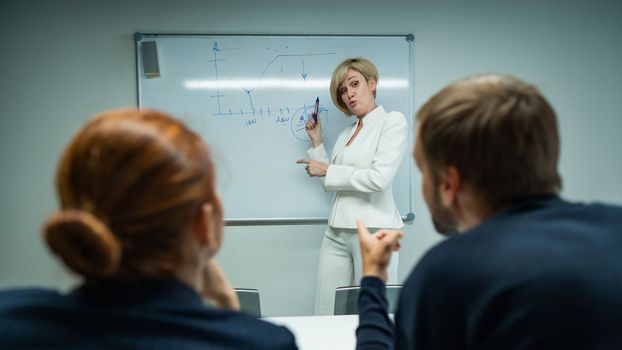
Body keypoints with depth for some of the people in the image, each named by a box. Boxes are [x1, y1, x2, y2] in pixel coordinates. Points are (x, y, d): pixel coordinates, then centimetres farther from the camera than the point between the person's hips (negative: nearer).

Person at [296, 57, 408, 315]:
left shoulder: (393, 121, -3)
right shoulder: (346, 133, 17)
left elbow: (379, 178, -16)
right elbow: (331, 184, 14)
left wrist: (327, 170, -6)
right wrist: (316, 141, 13)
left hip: (373, 230, -6)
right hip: (337, 232, 6)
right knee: (325, 314, 6)